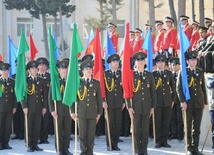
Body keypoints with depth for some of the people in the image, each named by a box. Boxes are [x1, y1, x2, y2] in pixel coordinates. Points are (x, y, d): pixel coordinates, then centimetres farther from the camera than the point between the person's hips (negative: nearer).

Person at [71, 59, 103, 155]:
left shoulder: (96, 83, 7)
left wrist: (99, 113, 5)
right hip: (82, 112, -1)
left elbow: (99, 99, 9)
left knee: (91, 134, 2)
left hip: (93, 113, 1)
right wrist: (73, 111, 0)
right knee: (82, 134, 2)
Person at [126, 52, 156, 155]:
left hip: (146, 107, 2)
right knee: (137, 130, 1)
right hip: (135, 107, -2)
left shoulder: (149, 75, 8)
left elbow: (153, 92, 10)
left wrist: (153, 106, 5)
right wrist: (129, 107, -6)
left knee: (145, 130, 3)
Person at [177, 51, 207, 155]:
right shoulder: (183, 73, 0)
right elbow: (179, 88, -4)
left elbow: (203, 88, 14)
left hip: (199, 104, 3)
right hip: (188, 104, -3)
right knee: (188, 127, 3)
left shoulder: (200, 72, 11)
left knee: (197, 127, 4)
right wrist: (183, 101, -12)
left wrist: (205, 102, 10)